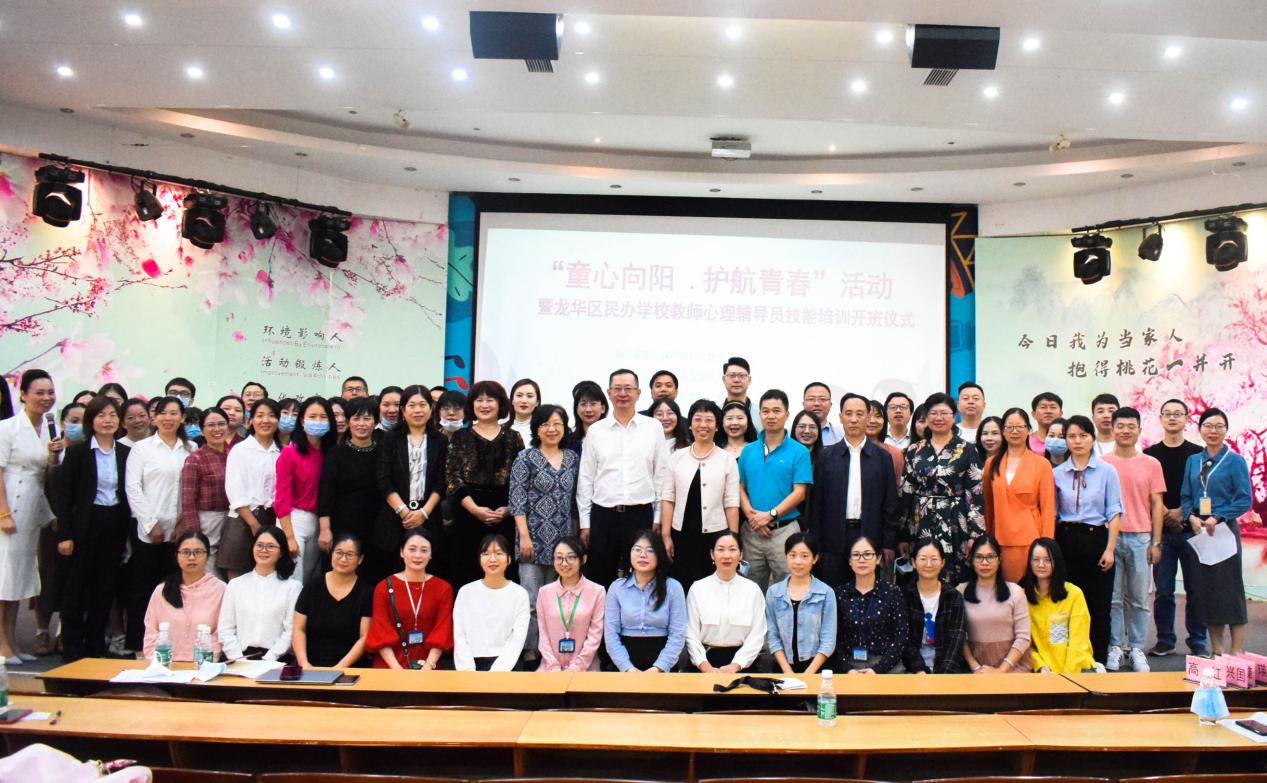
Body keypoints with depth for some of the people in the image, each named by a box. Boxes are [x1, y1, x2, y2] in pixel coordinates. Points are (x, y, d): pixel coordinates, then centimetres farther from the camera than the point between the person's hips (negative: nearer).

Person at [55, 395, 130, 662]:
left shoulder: (126, 453, 6)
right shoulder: (77, 452, -3)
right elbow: (65, 495, -5)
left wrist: (128, 531, 6)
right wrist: (64, 535, -10)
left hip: (115, 527, 3)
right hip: (85, 527, -3)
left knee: (106, 589, 8)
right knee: (77, 589, 3)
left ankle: (95, 647, 19)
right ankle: (72, 650, 13)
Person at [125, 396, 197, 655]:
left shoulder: (191, 449, 8)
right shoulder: (141, 448, 3)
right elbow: (132, 488, -3)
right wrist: (151, 524, -9)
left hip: (179, 531, 2)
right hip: (148, 529, -2)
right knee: (143, 588, 3)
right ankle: (136, 643, 12)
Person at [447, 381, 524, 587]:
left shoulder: (513, 437, 9)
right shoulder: (461, 437, 7)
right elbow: (452, 478, -1)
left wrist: (508, 509, -8)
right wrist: (475, 509, -11)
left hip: (505, 515, 1)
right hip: (469, 514, 0)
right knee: (467, 573, -1)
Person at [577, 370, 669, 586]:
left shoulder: (654, 428, 3)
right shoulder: (595, 430, 5)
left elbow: (661, 475, 4)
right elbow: (585, 479, 7)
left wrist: (658, 519, 1)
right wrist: (585, 523, 5)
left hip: (641, 515, -1)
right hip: (602, 516, 1)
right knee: (599, 582, 7)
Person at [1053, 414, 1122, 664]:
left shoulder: (1106, 470, 2)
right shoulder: (1057, 473, 6)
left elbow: (1114, 512, 0)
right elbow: (1052, 513, 9)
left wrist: (1109, 549, -6)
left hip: (1096, 538, -1)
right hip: (1067, 539, 1)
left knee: (1098, 605, 2)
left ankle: (1098, 660, 14)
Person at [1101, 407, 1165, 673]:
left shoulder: (1151, 464, 6)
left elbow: (1157, 505, 7)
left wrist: (1155, 542, 2)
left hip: (1140, 538, 1)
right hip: (1110, 537, -1)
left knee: (1139, 598, 6)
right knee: (1112, 597, 3)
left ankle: (1136, 648, 16)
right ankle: (1115, 646, 13)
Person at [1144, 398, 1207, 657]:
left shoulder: (1198, 454, 5)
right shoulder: (1150, 454, 8)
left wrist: (1181, 512, -10)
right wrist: (1164, 514, -9)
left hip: (1191, 530, -1)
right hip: (1161, 531, 1)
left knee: (1196, 589, 3)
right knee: (1163, 591, 4)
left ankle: (1198, 642, 14)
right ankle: (1165, 640, 14)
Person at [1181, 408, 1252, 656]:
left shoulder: (1235, 461, -3)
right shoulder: (1193, 461, 11)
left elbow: (1245, 500, -8)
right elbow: (1185, 497, 10)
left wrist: (1217, 517, -18)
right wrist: (1191, 517, -8)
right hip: (1198, 532, 4)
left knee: (1230, 588, -2)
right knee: (1206, 589, 7)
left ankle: (1237, 652, 4)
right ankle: (1216, 650, 16)